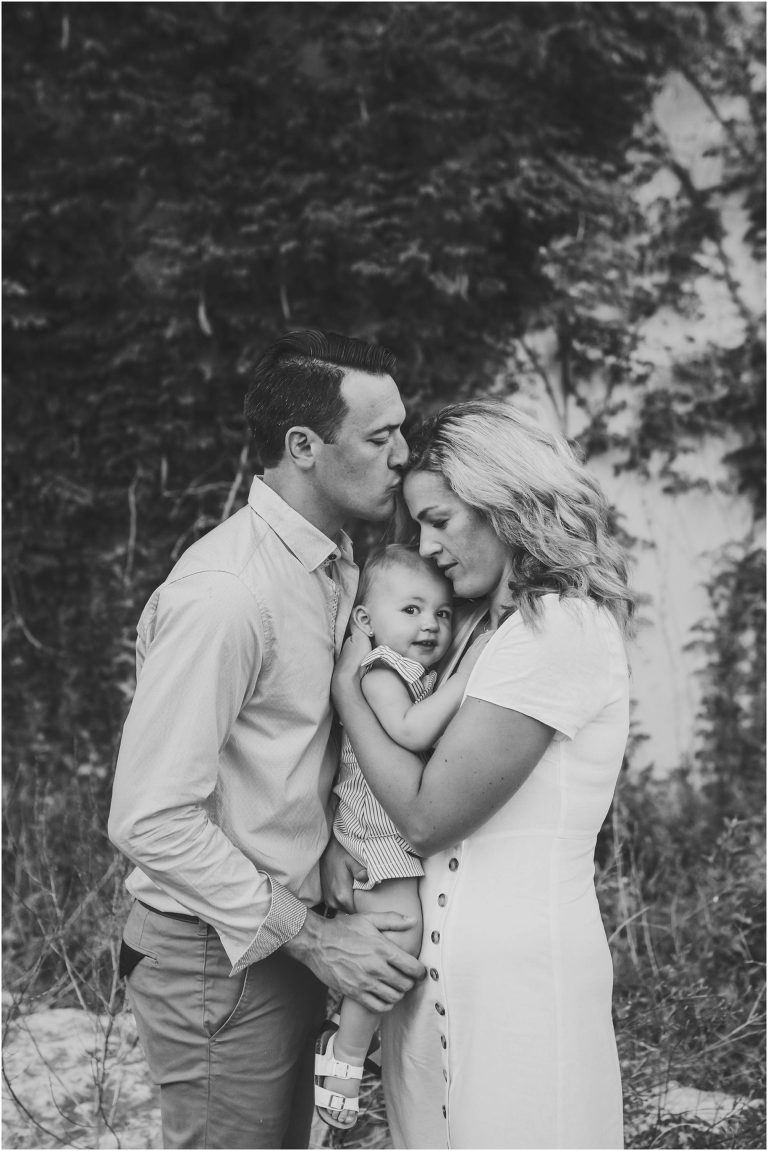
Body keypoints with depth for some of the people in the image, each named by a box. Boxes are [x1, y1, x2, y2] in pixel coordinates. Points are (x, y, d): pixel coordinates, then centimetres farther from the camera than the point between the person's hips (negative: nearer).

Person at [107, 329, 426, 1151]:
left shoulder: (336, 563, 5)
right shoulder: (224, 593, -23)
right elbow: (150, 818, -24)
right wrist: (310, 937, -19)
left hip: (286, 941, 8)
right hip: (220, 959, -8)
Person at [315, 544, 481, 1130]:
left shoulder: (430, 672, 15)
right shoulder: (383, 669, -14)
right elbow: (411, 732, -30)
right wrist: (468, 678, -27)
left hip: (415, 835, 10)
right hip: (378, 835, -10)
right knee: (402, 934, -18)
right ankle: (344, 1053, -6)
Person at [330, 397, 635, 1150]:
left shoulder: (561, 629, -14)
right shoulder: (507, 626, 14)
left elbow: (426, 814, -15)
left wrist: (346, 686, -5)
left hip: (514, 968, -8)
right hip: (447, 957, 8)